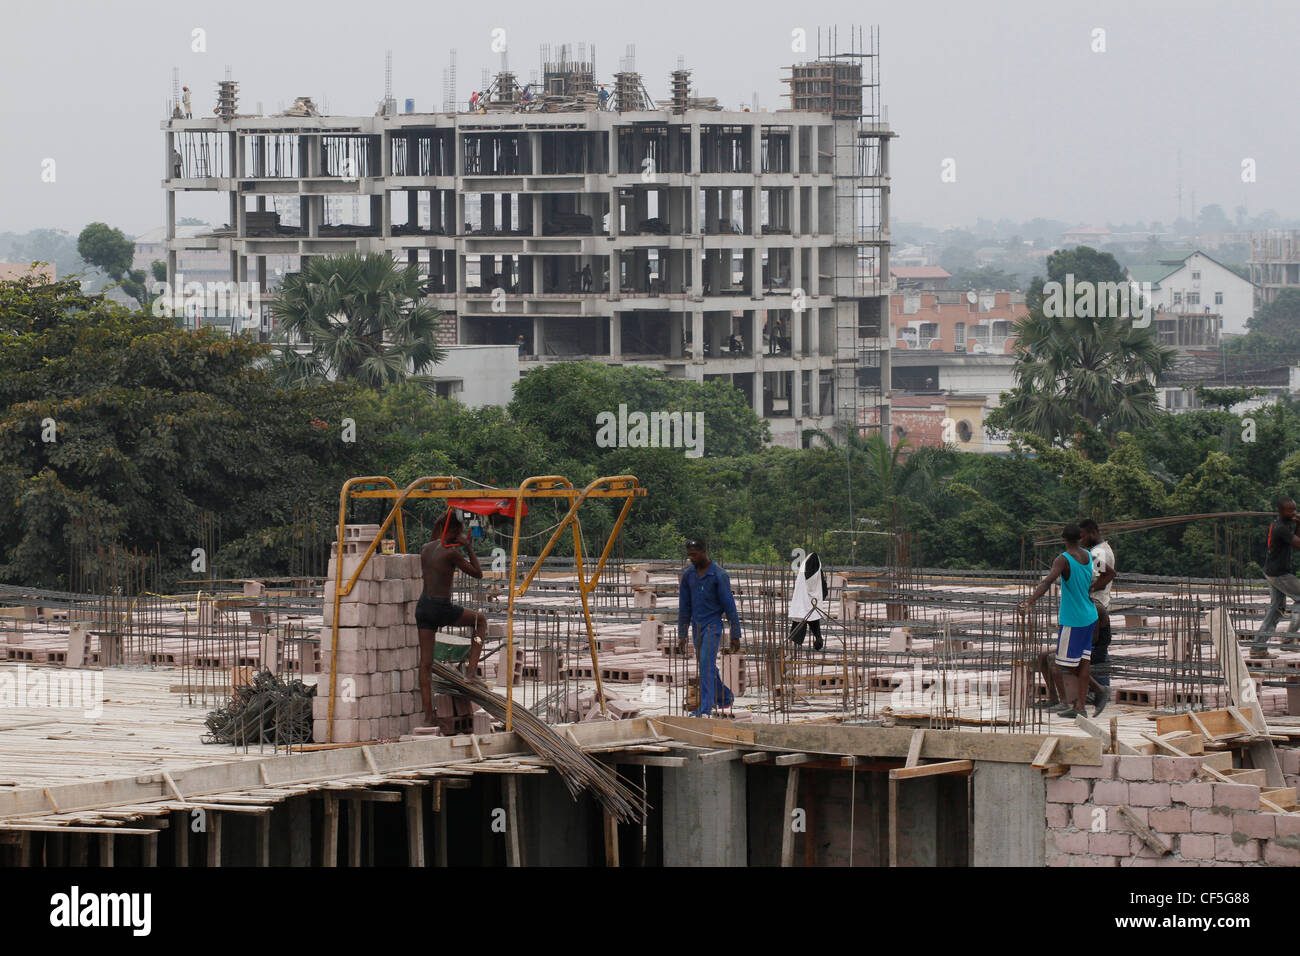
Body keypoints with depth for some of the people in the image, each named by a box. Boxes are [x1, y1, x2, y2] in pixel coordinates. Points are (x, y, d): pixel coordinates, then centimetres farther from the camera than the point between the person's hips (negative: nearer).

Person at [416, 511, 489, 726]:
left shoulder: (425, 549, 9)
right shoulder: (451, 553, -12)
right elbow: (477, 573, -2)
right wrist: (468, 547, 5)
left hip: (423, 606, 6)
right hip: (442, 609, -6)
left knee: (425, 664, 6)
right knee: (481, 621, 23)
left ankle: (428, 716, 4)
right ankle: (471, 668, 13)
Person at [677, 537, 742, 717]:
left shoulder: (719, 575, -11)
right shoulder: (688, 575, 7)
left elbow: (729, 606, -9)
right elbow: (684, 607, 13)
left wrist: (735, 635, -9)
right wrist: (681, 635, 12)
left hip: (713, 625, -7)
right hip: (697, 626, 7)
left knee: (706, 665, -17)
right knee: (705, 667, 15)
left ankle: (705, 708, -21)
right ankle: (725, 697, 36)